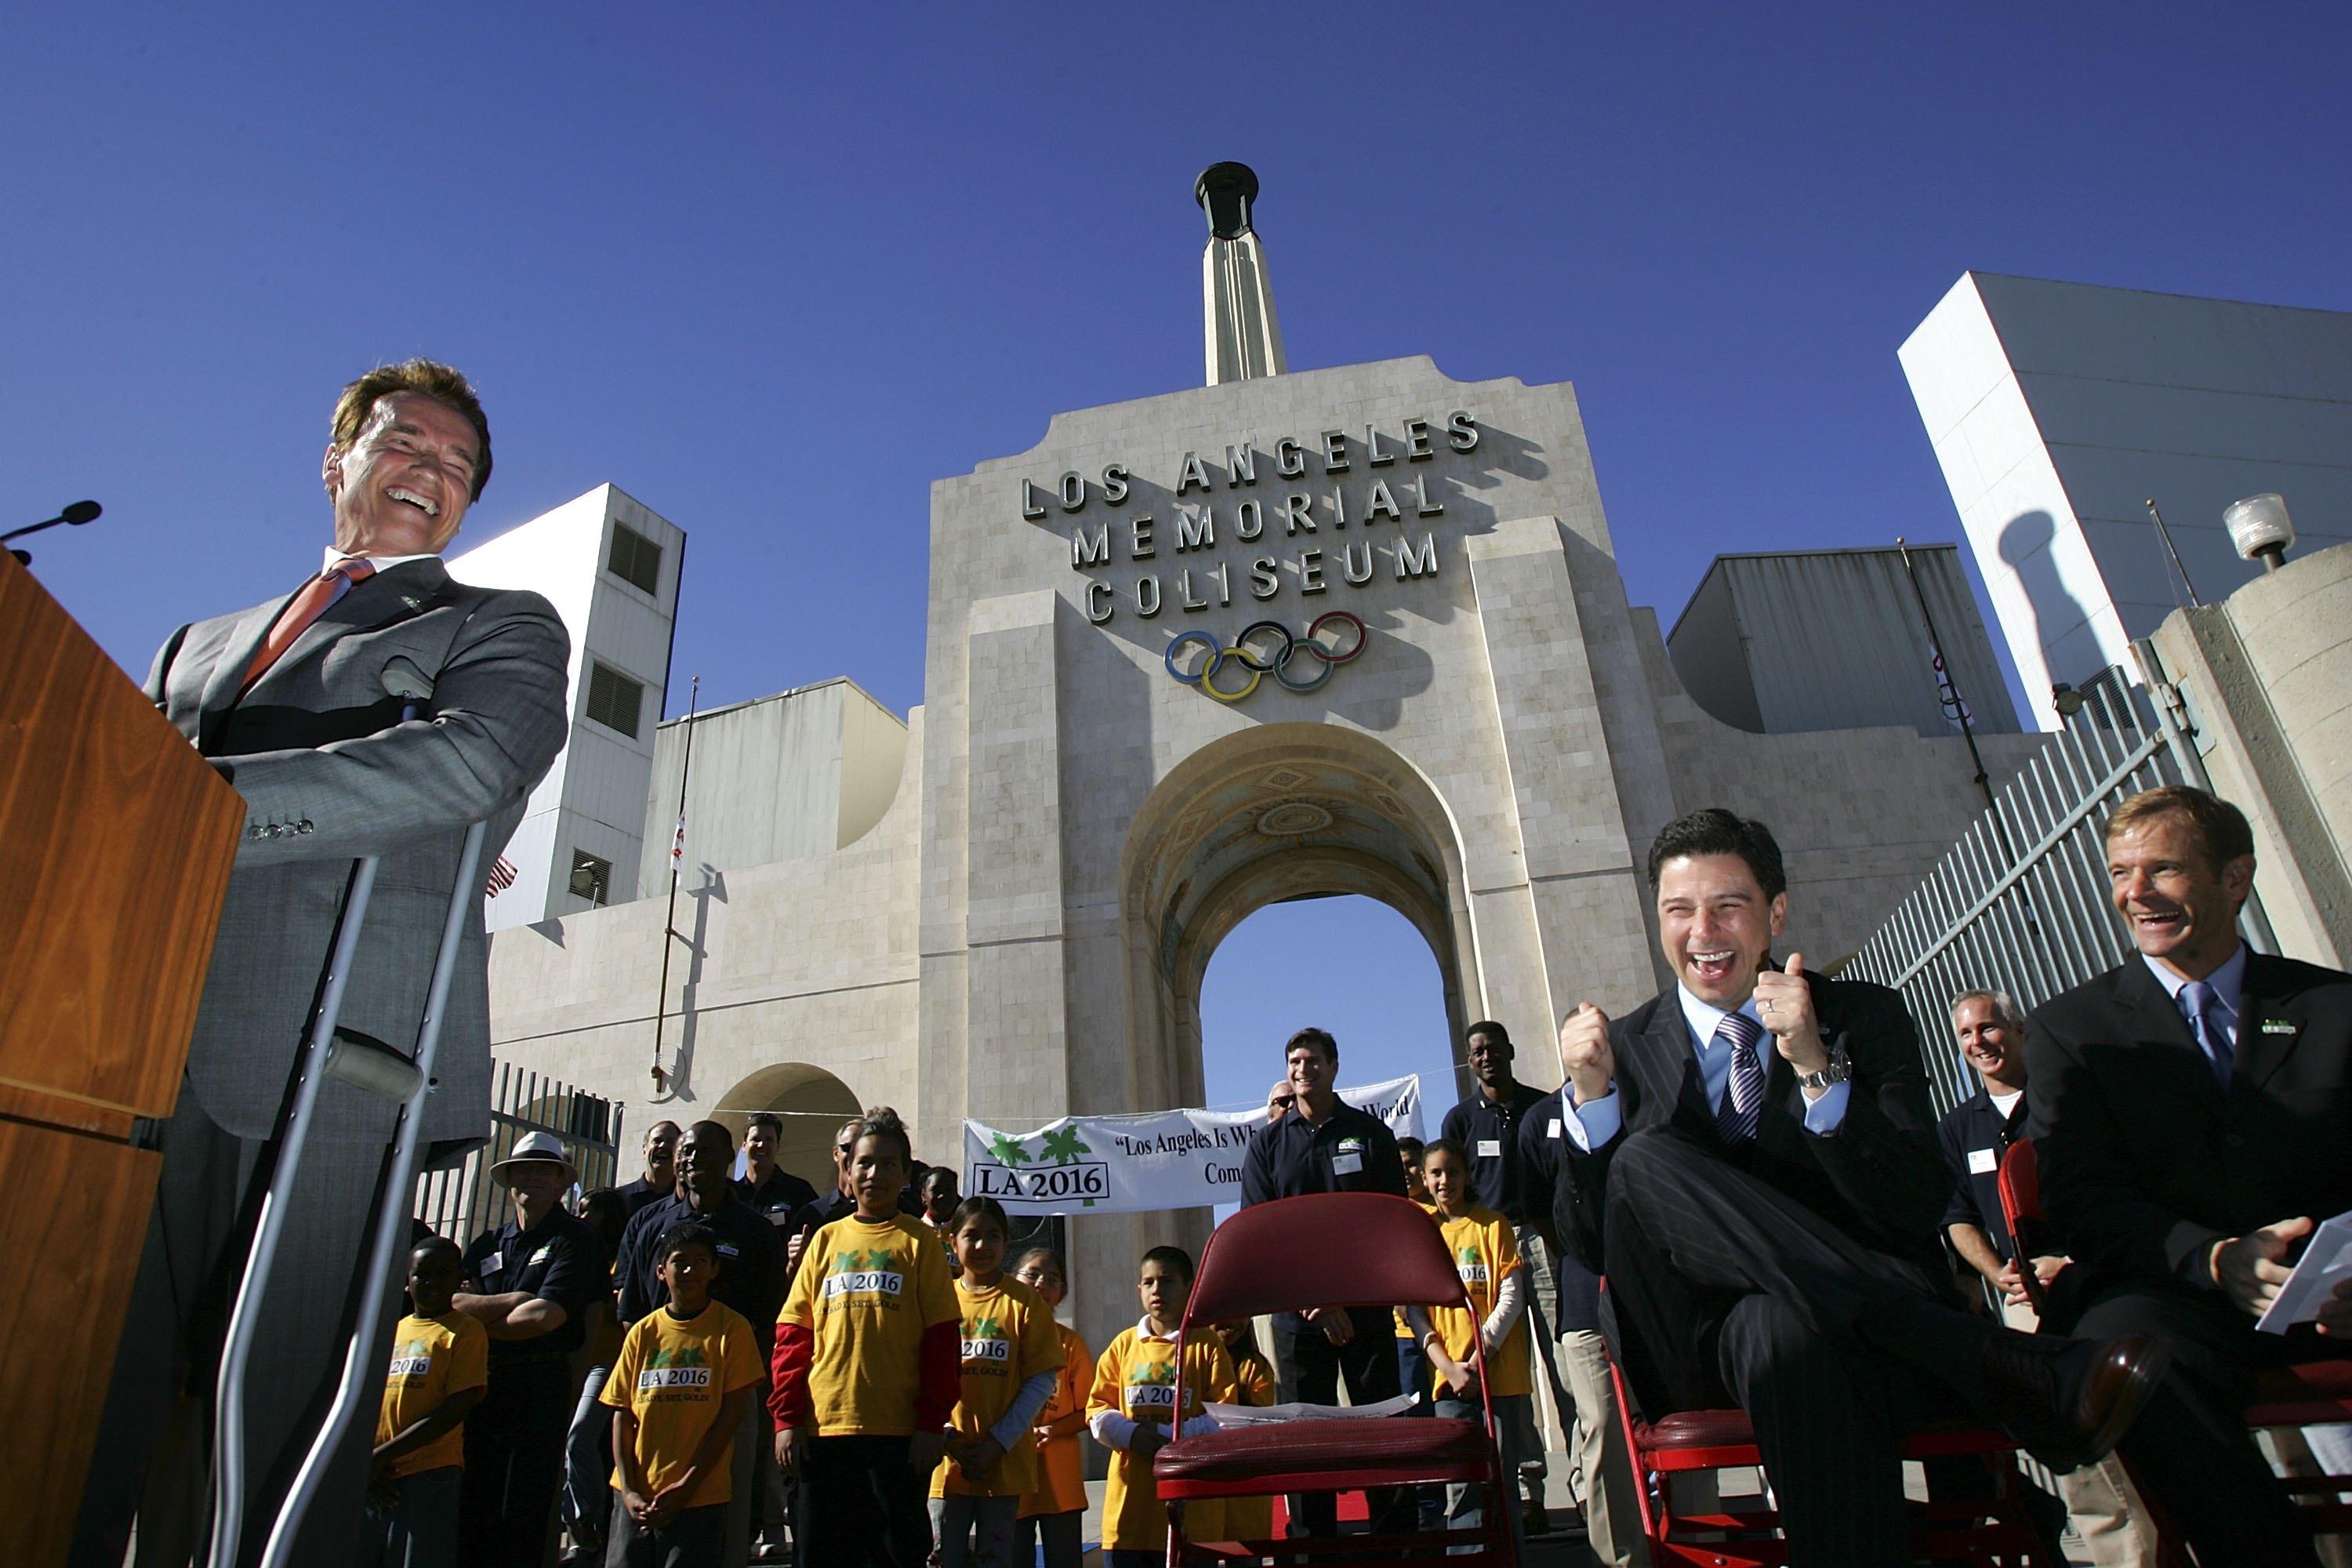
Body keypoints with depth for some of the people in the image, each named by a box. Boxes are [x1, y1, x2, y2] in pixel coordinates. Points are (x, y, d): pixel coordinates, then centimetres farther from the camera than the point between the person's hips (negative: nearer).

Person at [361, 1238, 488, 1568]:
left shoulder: (466, 1331, -2)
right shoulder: (391, 1330, 15)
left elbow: (455, 1410, -10)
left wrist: (380, 1456, -11)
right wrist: (361, 1463, -4)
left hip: (428, 1477, -5)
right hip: (370, 1481, 5)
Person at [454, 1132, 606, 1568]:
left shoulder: (574, 1239, -1)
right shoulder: (488, 1242, 18)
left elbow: (547, 1316, -13)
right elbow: (454, 1300, 4)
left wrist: (478, 1317, -3)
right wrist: (517, 1301, -11)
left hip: (541, 1382, -5)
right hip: (480, 1381, 5)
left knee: (523, 1513, -1)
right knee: (470, 1504, 6)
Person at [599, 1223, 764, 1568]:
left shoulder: (731, 1328, -3)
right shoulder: (642, 1332, 6)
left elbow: (732, 1414, -5)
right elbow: (622, 1415, 6)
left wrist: (686, 1486, -9)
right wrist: (628, 1489, -4)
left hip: (700, 1498, -3)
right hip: (638, 1498, 3)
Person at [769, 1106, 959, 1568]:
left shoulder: (919, 1242, 2)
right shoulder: (826, 1240, 10)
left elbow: (942, 1339, -2)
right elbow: (793, 1335, 8)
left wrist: (932, 1423, -8)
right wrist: (787, 1418, 0)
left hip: (899, 1433, -2)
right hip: (823, 1429, 3)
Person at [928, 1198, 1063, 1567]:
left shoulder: (1024, 1301, -1)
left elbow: (1042, 1380, -4)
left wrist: (998, 1443, -10)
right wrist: (948, 1439, -10)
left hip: (1005, 1460, -1)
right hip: (947, 1459, 1)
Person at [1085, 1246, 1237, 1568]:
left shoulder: (1207, 1345, 1)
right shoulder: (1124, 1344, 10)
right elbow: (1097, 1410, 8)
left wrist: (1168, 1434, -14)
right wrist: (1132, 1434, -11)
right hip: (1131, 1490, 3)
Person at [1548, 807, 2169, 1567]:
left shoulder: (1865, 1017, 4)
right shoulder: (1626, 1050, 5)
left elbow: (1921, 1211, -8)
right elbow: (1592, 1247, 0)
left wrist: (1817, 1069, -23)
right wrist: (1591, 1098, -16)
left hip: (1855, 1321, -3)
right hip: (1701, 1344, 3)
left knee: (1784, 1328, -41)